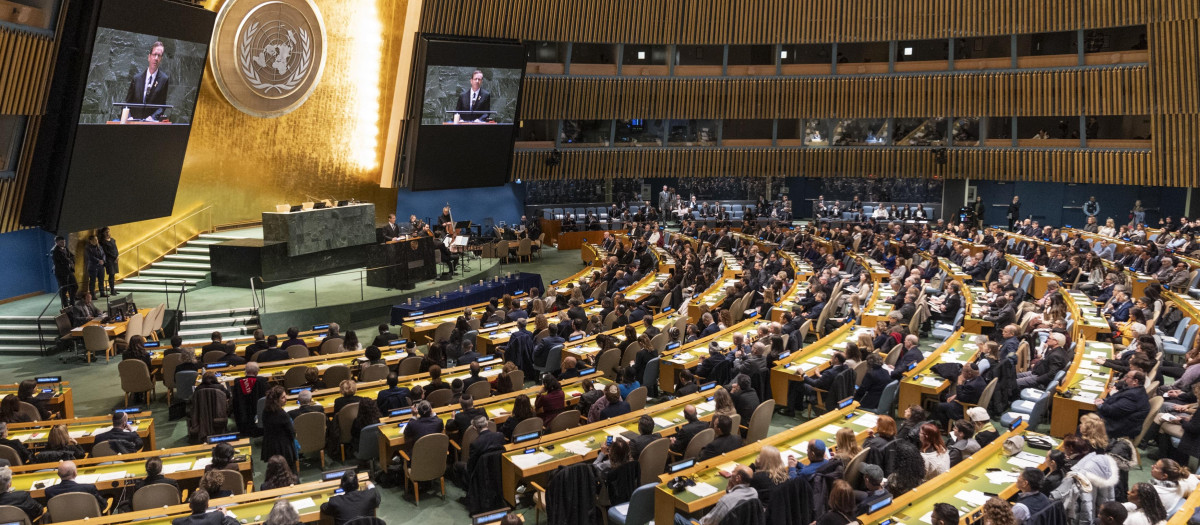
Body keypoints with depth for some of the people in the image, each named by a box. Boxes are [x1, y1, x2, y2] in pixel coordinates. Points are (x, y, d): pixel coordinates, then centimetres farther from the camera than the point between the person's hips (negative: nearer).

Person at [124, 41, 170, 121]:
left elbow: (163, 105, 0)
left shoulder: (164, 79, 2)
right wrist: (130, 117, -3)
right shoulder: (136, 78, 10)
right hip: (135, 120, 2)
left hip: (153, 122, -2)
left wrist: (153, 117, -14)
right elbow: (128, 101, 13)